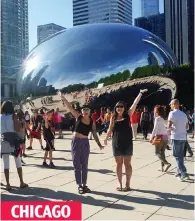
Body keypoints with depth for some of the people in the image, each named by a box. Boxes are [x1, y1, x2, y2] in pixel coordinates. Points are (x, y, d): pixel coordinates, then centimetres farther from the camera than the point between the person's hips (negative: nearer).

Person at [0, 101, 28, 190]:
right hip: (13, 140, -2)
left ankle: (8, 184, 4)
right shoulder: (13, 116, -3)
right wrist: (17, 122, 7)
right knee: (18, 162, 9)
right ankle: (22, 182, 13)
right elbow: (17, 129, -10)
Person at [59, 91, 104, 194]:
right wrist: (62, 97, -9)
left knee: (84, 165, 10)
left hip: (85, 143, 2)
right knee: (77, 165, 3)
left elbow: (94, 134, 4)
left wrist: (99, 144, -5)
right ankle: (79, 186, 13)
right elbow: (69, 107, -5)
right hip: (76, 142, -2)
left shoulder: (92, 122, 2)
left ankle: (84, 185, 21)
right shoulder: (78, 117, -3)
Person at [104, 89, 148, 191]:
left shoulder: (127, 115, -1)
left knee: (127, 164, 5)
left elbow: (135, 104, -6)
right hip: (116, 144, 2)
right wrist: (106, 139, 12)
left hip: (127, 143, -1)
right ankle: (120, 184, 19)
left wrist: (140, 93, -10)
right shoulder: (113, 118, 3)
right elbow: (110, 130, 12)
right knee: (119, 164, 9)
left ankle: (127, 184, 14)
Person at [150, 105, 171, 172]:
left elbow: (155, 129, -12)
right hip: (165, 136, 7)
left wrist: (151, 137, -9)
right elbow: (162, 128, 10)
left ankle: (167, 163, -15)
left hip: (160, 137, -7)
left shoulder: (157, 118, -9)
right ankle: (162, 167, 13)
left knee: (157, 152, 2)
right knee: (162, 152, 13)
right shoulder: (163, 118, 12)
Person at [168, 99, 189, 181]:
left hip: (176, 137, -6)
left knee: (178, 156, -2)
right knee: (181, 155, 15)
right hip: (183, 137, 6)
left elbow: (169, 126, -17)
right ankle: (180, 172, 21)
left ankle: (184, 173, -9)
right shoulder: (184, 114, 11)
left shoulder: (172, 113, -10)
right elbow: (187, 126, 17)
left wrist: (170, 128, 3)